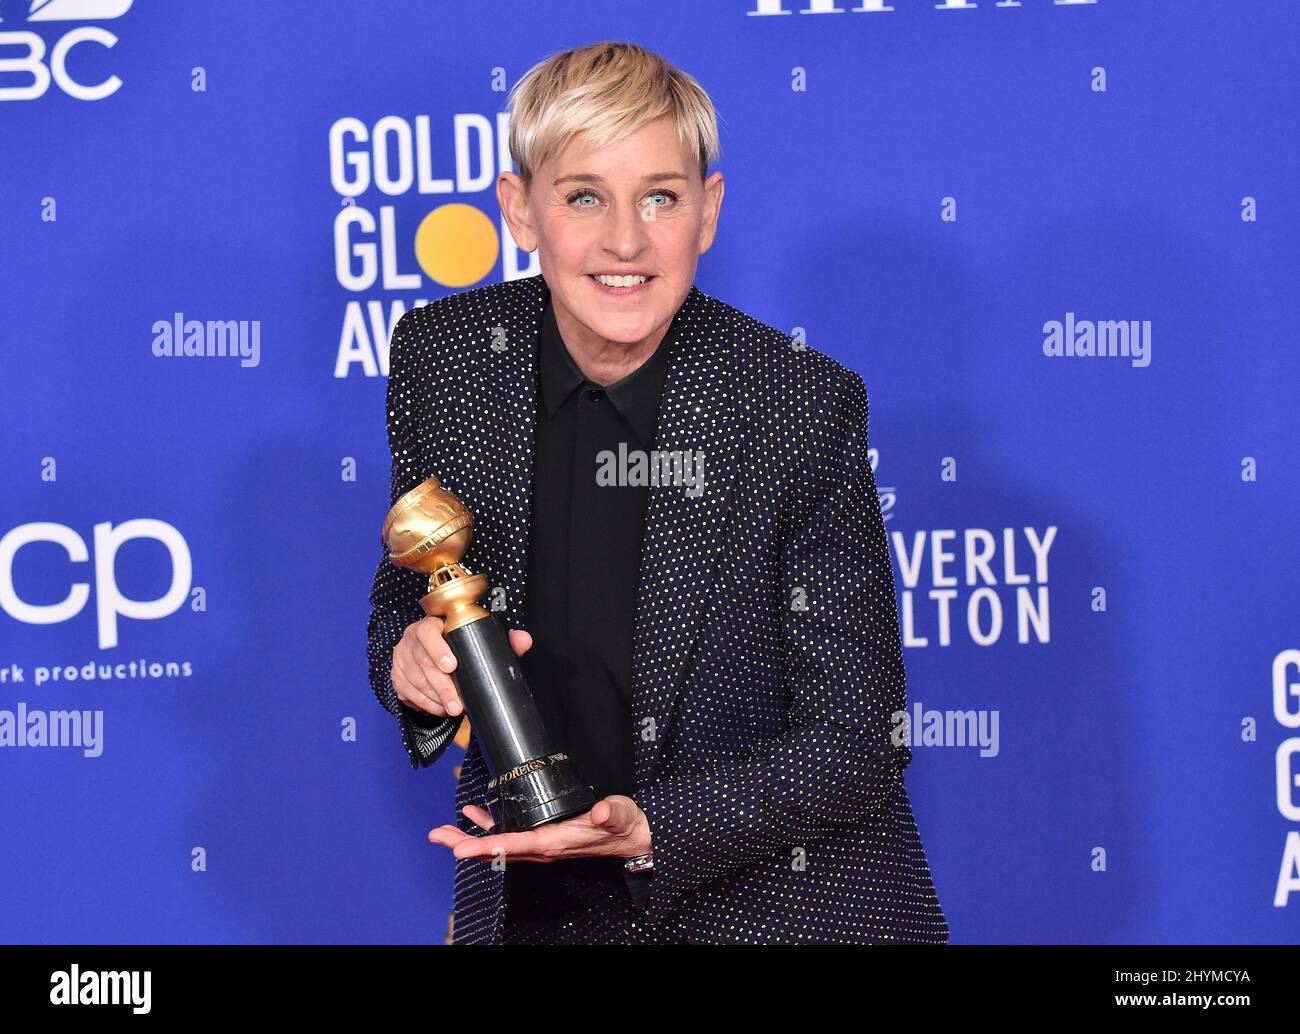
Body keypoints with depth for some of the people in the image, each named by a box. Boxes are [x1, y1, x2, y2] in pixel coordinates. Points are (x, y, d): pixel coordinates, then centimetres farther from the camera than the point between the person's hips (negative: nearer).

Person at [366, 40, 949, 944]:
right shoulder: (439, 357, -8)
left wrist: (651, 831, -27)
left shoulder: (808, 406, -18)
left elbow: (856, 746, -15)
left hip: (776, 901, -3)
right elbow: (408, 594, 6)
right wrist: (412, 660, -16)